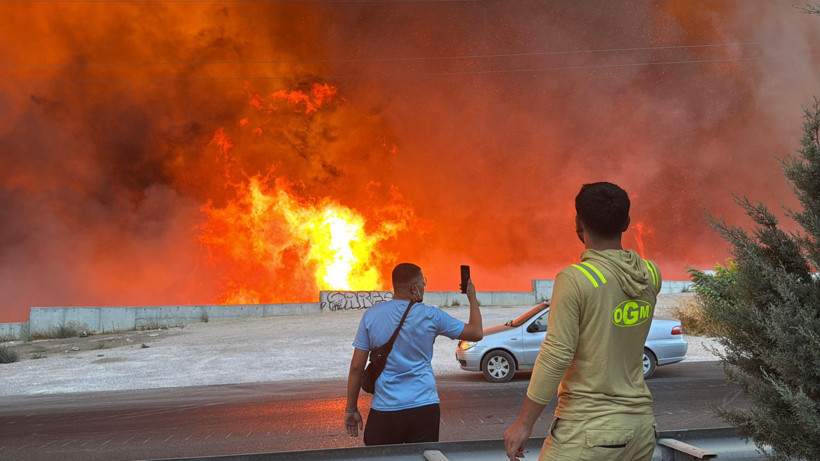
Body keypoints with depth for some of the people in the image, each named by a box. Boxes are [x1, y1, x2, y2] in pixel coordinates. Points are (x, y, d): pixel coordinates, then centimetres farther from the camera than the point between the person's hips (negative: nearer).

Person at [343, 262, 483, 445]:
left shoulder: (370, 316, -1)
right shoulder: (431, 316, -4)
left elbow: (356, 367, 0)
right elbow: (476, 333, 6)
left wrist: (351, 409, 10)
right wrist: (472, 298, 21)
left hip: (384, 411, 1)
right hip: (424, 408, -1)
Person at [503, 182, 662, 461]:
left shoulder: (574, 279, -16)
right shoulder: (651, 275, 2)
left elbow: (555, 356, -17)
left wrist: (524, 423, -10)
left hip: (588, 430, -6)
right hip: (640, 427, 7)